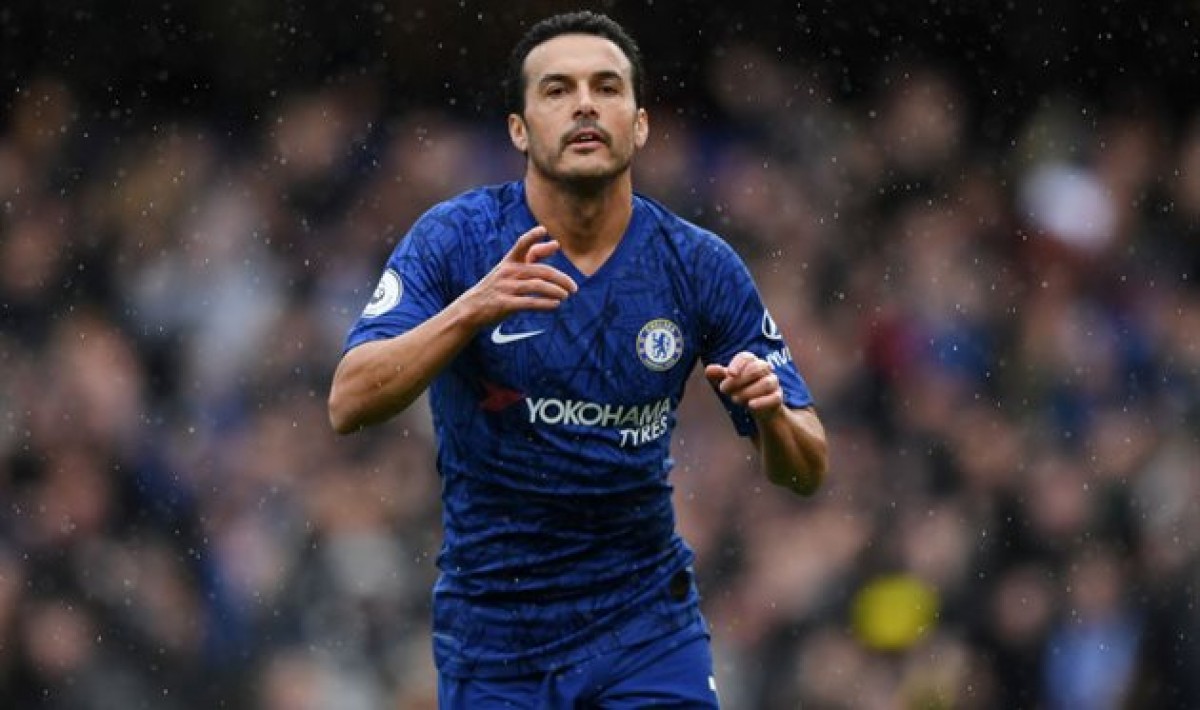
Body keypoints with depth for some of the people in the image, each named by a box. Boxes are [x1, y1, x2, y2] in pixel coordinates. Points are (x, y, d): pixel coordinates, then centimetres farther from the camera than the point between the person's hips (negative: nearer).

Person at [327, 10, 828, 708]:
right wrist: (472, 310, -34)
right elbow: (349, 404, -21)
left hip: (646, 623, 1)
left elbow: (806, 472, 0)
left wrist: (771, 412, -24)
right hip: (492, 636, -1)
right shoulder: (455, 240, -9)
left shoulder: (700, 266, -5)